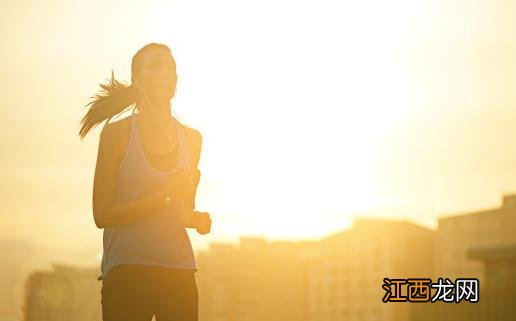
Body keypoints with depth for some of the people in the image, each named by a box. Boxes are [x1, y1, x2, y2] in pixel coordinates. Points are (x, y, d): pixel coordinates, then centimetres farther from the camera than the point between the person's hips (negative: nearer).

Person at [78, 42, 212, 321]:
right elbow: (102, 215, -7)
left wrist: (196, 219, -1)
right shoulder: (117, 133, -2)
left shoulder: (192, 139, 12)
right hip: (127, 271, -4)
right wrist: (164, 197, -16)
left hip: (179, 269, 4)